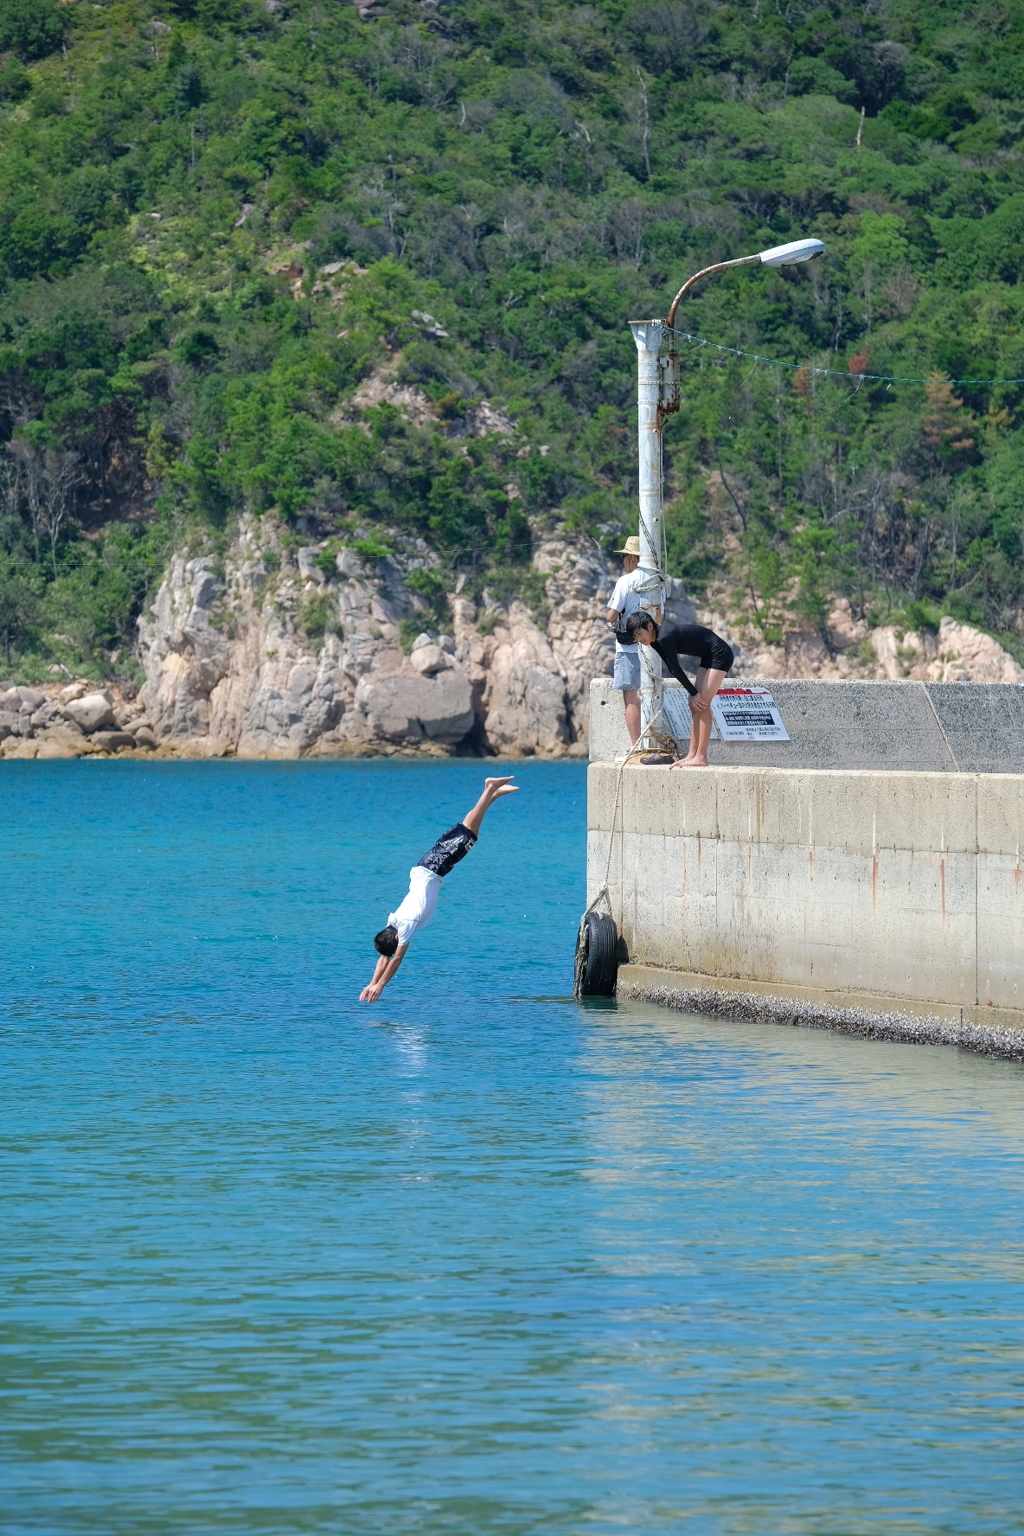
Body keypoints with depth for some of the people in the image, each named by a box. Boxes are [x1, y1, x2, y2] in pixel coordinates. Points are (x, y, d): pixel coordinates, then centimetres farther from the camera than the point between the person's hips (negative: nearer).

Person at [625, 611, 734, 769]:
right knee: (695, 706, 6)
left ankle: (701, 757, -15)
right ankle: (692, 755, 7)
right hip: (708, 658, 10)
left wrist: (693, 693, -14)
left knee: (701, 705, -14)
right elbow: (673, 669, 6)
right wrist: (693, 694, -1)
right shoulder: (656, 641, 6)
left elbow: (676, 669, -20)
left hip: (720, 655, -10)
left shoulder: (665, 637, -23)